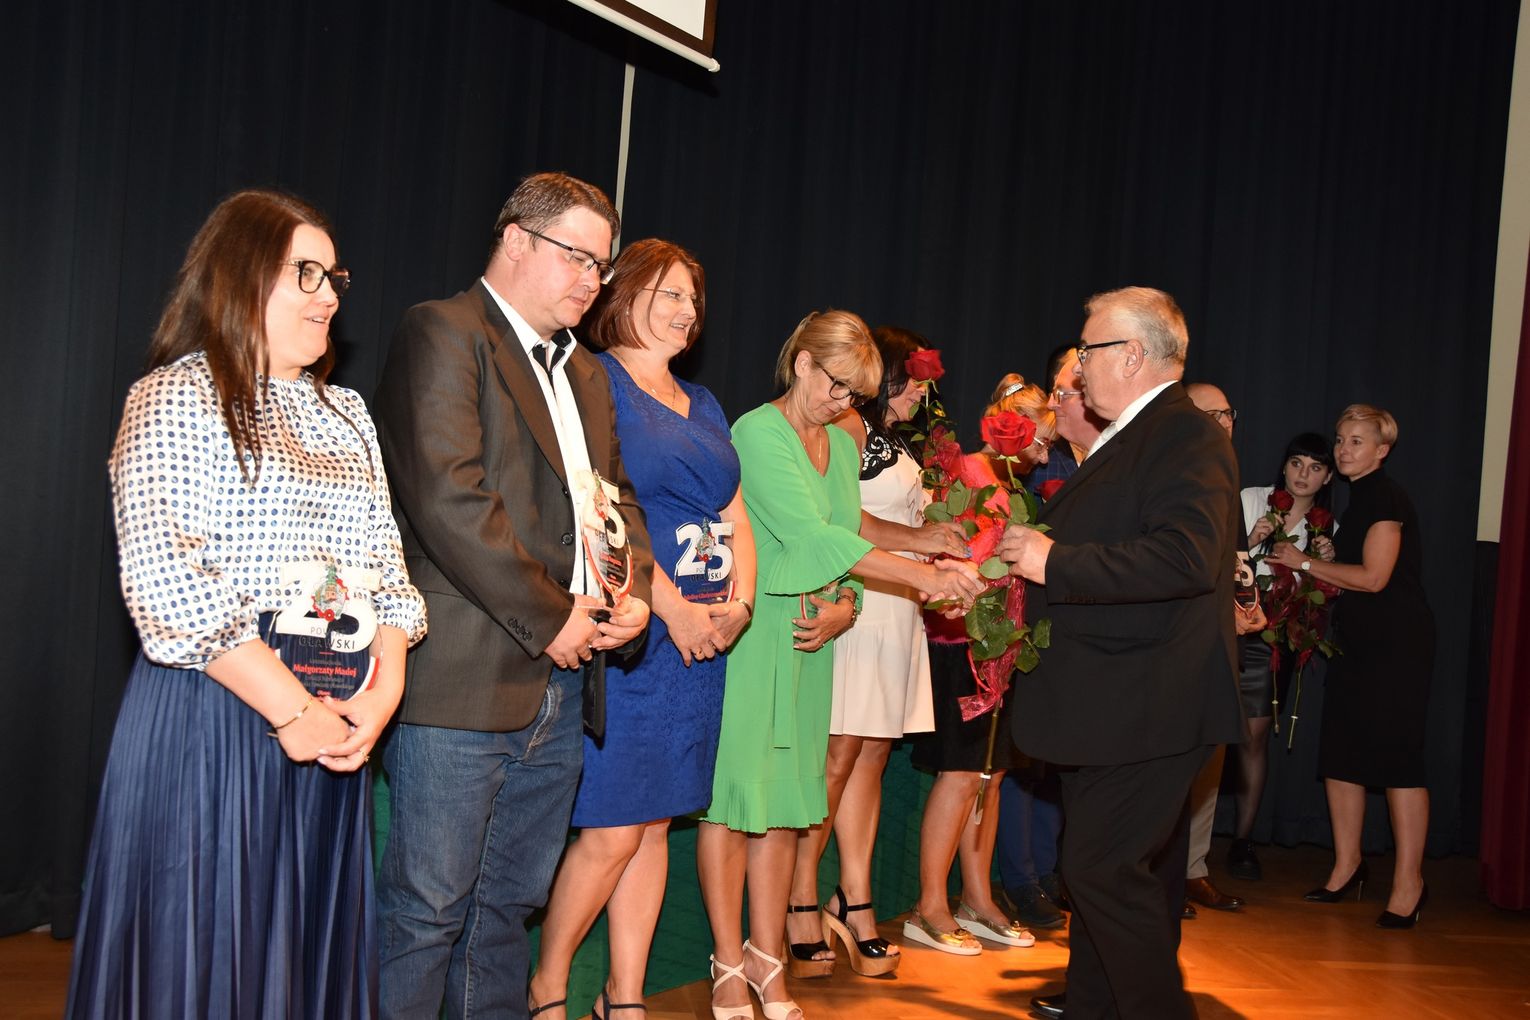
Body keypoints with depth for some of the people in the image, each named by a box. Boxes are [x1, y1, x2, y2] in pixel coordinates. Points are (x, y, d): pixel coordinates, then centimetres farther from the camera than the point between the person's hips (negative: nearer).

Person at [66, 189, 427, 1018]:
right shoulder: (174, 399, -4)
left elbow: (384, 559, 14)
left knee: (310, 946, 11)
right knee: (201, 952, 2)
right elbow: (163, 580, -14)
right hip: (212, 716, -6)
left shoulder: (345, 412, 17)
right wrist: (289, 707, -16)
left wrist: (383, 689, -4)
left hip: (335, 723, 6)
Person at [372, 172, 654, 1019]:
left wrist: (636, 590, 3)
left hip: (559, 683, 8)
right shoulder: (444, 332, -6)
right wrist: (549, 617, -14)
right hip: (465, 681, -8)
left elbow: (614, 495, 24)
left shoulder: (584, 372, 21)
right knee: (428, 910, -1)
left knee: (508, 904, 15)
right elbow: (447, 498, -17)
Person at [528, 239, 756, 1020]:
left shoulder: (702, 404, 19)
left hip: (701, 637, 7)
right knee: (612, 830, -6)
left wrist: (738, 603, 1)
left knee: (654, 823, 10)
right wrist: (671, 607, -16)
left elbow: (735, 515, 18)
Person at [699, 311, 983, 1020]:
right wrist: (922, 576, -21)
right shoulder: (758, 431, -10)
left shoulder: (844, 445, 15)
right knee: (735, 789, -2)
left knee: (788, 795, 7)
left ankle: (766, 959, 16)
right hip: (748, 629, -7)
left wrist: (843, 609, -4)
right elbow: (810, 534, -18)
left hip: (811, 636, 7)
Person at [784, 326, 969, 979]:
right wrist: (920, 541, -14)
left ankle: (854, 905, 10)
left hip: (899, 607, 9)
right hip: (855, 604, -9)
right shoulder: (849, 427, -4)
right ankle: (802, 909, -3)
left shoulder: (899, 447, 24)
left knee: (871, 755, 7)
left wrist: (943, 537, 9)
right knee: (838, 753, -9)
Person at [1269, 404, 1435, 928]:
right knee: (1340, 753, 9)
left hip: (1395, 644, -10)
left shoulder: (1386, 497, -11)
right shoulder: (1359, 501, 17)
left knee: (1397, 757, -8)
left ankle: (1409, 883, -3)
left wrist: (1304, 562, -8)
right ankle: (1347, 866, 20)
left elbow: (1373, 577, -17)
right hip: (1358, 643, 10)